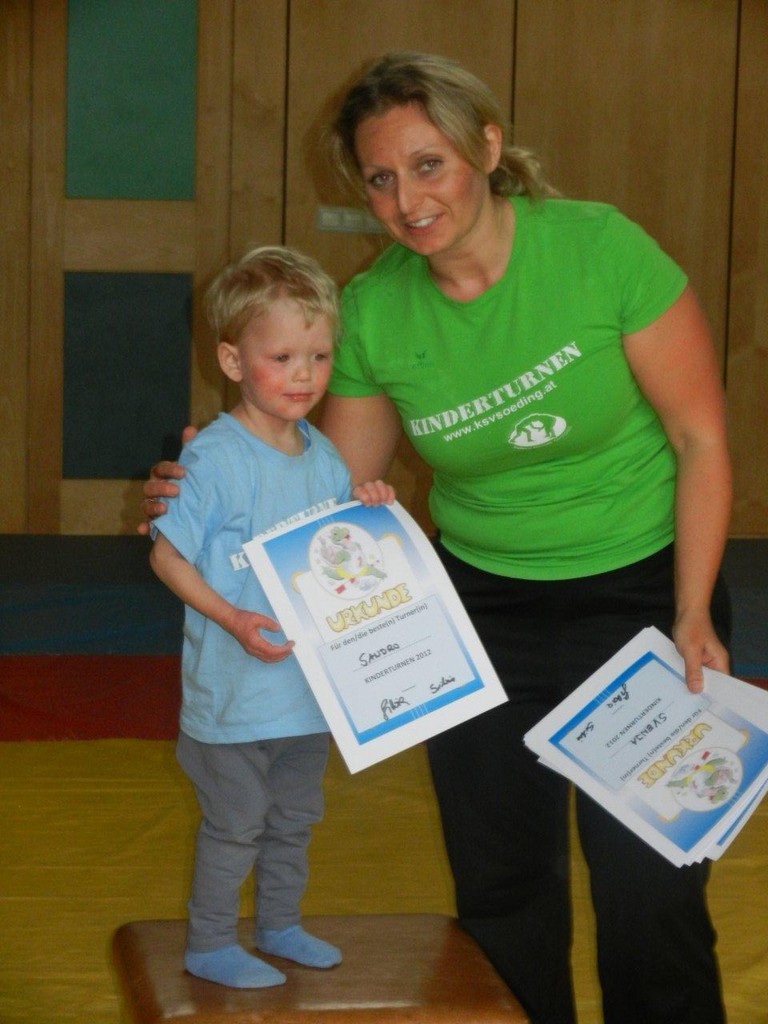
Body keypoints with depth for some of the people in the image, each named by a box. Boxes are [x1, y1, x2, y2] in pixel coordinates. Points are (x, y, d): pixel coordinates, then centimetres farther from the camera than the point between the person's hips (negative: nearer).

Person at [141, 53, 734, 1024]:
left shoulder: (602, 251, -18)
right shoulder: (372, 312, -9)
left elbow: (701, 441, -11)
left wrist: (691, 619, -15)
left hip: (641, 590, -3)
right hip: (483, 606, 3)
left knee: (649, 887, -3)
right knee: (499, 882, 12)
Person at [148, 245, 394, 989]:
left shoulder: (323, 457, 5)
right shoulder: (213, 457, -18)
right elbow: (167, 555, -16)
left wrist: (369, 513, -4)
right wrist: (231, 618, -25)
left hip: (310, 683, 7)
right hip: (235, 688, -7)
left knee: (295, 818, 20)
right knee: (235, 824, 4)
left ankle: (280, 925, 37)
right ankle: (209, 944, 19)